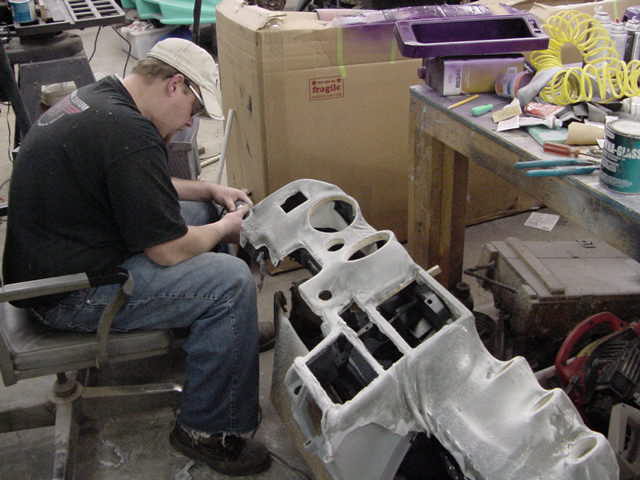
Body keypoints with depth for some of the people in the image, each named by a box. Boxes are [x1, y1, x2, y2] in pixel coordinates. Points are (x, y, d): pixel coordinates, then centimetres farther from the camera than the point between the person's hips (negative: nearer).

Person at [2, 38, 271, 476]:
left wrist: (208, 190, 12)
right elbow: (169, 250, -22)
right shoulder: (129, 133, -26)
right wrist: (226, 228, -4)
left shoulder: (97, 96, 7)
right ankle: (209, 431, -3)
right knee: (232, 281, -17)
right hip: (69, 292, -11)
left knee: (202, 212, 15)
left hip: (53, 255, 11)